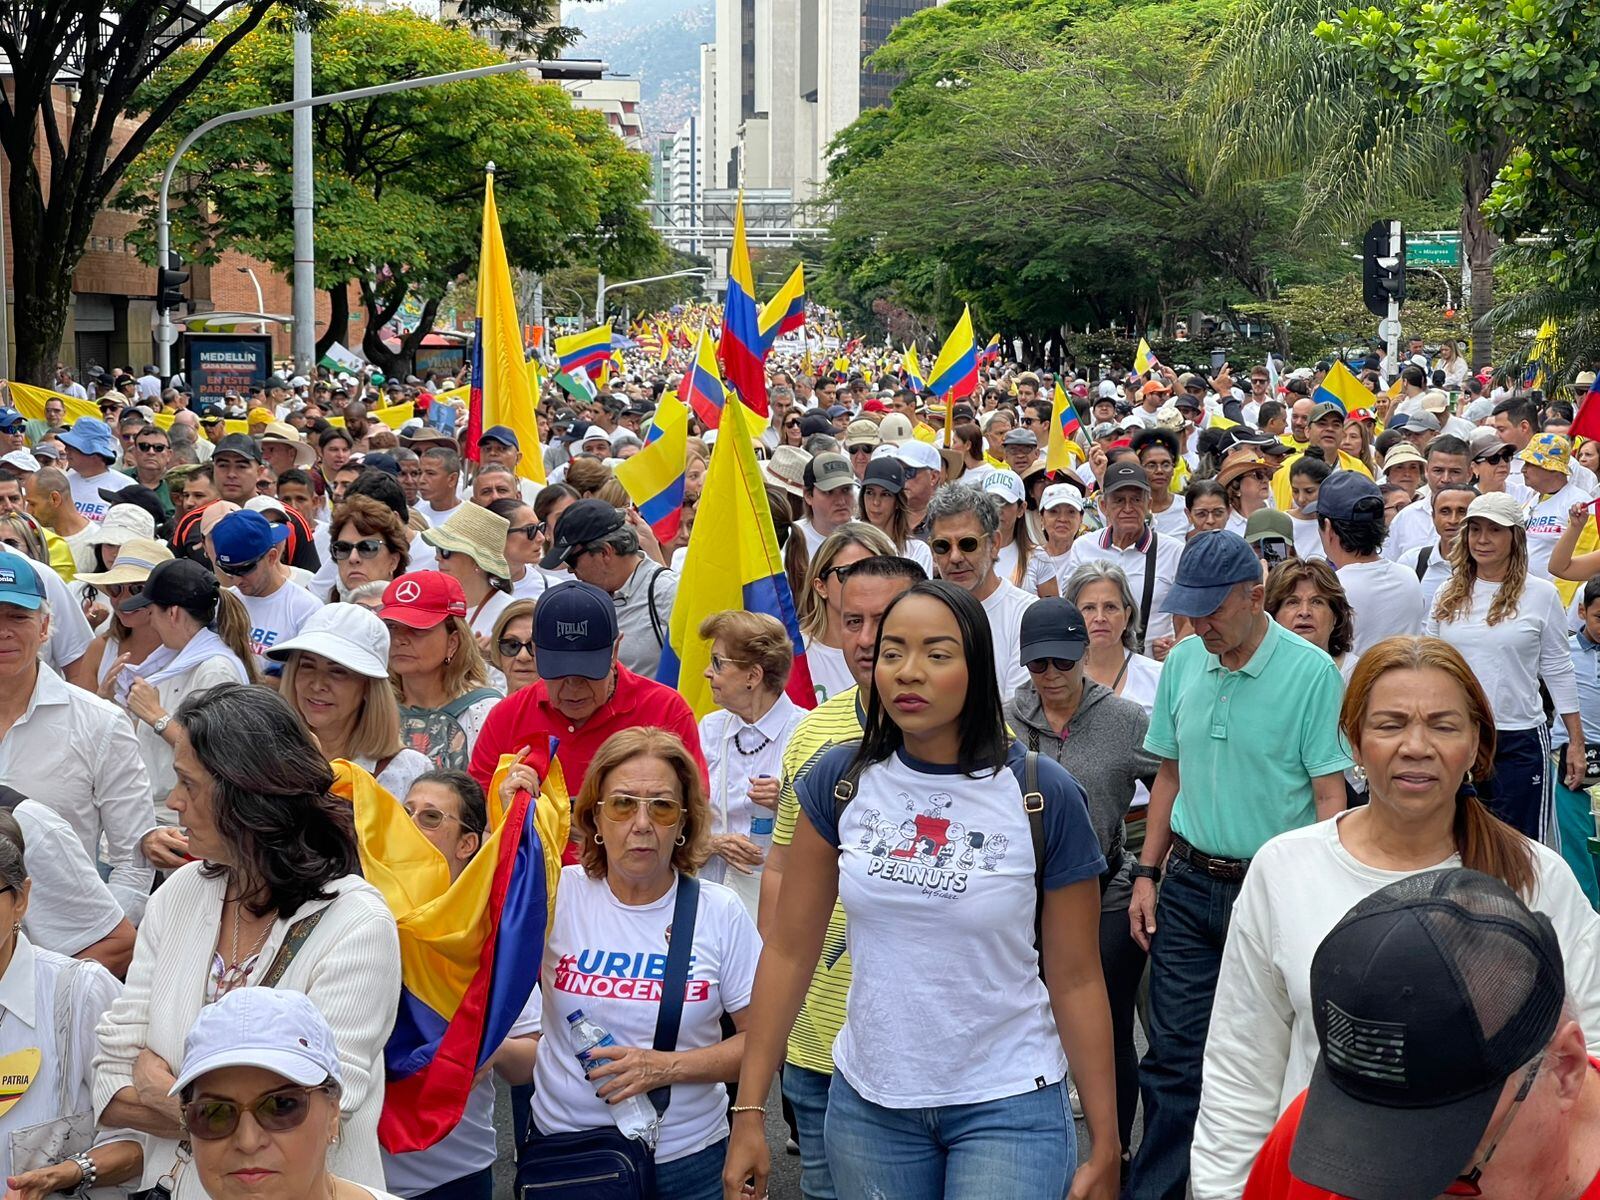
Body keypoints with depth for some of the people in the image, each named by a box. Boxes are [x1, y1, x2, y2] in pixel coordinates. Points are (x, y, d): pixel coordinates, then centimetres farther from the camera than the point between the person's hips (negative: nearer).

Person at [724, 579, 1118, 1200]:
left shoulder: (1043, 796, -9)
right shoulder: (839, 782, -3)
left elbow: (1075, 981, -5)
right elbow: (789, 950, -1)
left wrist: (1105, 1147, -3)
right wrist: (749, 1110, -4)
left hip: (1008, 1104, -2)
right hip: (868, 1102, 3)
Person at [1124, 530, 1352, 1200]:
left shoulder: (1311, 672, -11)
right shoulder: (1183, 663, 4)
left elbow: (1330, 795, -11)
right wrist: (1147, 875, 9)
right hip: (1190, 886, 4)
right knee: (1174, 1056, 6)